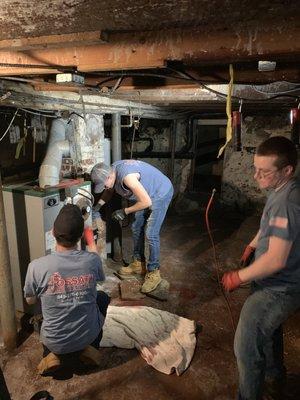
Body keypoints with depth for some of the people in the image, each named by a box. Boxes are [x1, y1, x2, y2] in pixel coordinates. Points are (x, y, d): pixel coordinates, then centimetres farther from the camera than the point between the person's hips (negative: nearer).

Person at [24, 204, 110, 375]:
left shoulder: (37, 266, -23)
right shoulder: (93, 259, -19)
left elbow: (30, 300, -3)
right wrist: (91, 242, 17)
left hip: (54, 341, 1)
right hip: (88, 335, 0)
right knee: (103, 297, 27)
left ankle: (54, 354, 16)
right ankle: (90, 348, 18)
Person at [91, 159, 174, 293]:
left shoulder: (127, 177, -36)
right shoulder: (112, 170, -8)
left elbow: (147, 202, -33)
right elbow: (109, 191, 14)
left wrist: (125, 211, -23)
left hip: (161, 193, -9)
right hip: (148, 194, 9)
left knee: (150, 234, -11)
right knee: (136, 228, 11)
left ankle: (154, 273, 3)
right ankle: (138, 264, 26)